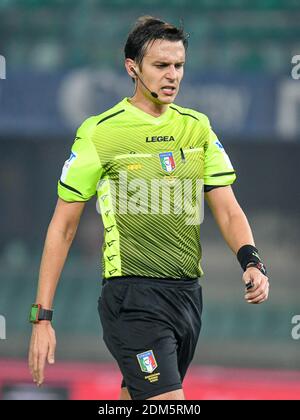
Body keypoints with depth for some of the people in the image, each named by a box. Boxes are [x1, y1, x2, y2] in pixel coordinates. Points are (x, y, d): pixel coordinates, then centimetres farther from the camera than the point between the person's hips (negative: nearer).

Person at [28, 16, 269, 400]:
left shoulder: (197, 127, 9)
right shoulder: (100, 132, -5)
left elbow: (227, 209, 8)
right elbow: (63, 226, -1)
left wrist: (251, 261, -13)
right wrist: (42, 316, -5)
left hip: (188, 294, 6)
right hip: (133, 296, -6)